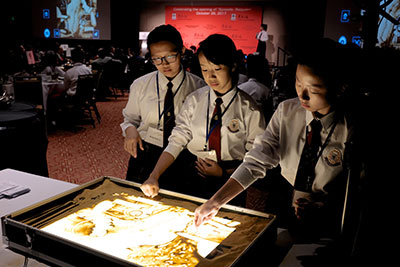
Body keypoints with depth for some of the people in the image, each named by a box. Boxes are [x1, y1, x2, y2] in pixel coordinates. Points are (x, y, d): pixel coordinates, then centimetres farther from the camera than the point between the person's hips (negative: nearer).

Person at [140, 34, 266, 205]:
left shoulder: (248, 109, -6)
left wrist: (224, 174, -11)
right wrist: (154, 176, -14)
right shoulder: (194, 100, 1)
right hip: (192, 177, 2)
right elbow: (177, 141, -3)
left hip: (229, 182, -2)